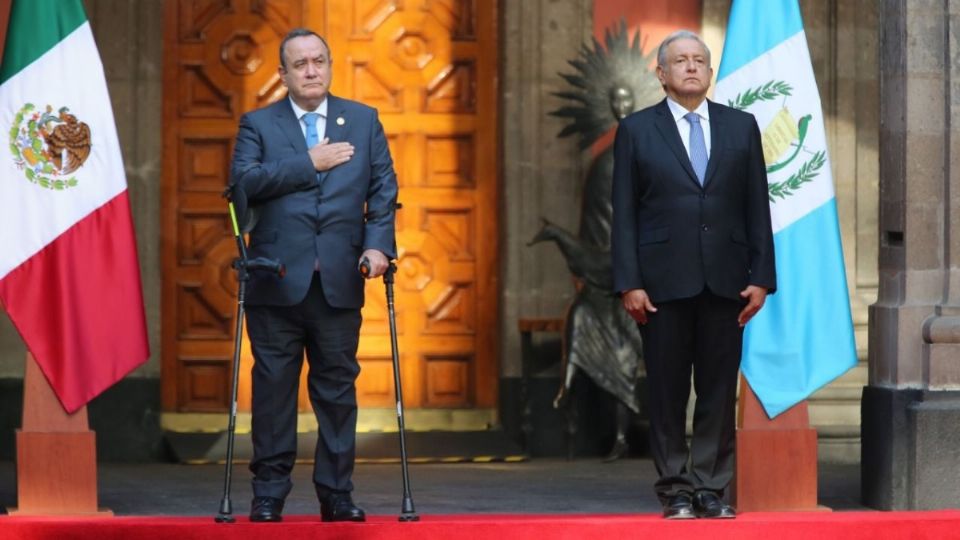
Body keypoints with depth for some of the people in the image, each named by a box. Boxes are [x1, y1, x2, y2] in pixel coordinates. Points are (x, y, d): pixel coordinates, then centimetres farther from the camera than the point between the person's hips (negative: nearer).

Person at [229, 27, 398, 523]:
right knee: (273, 387, 1)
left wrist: (379, 244, -9)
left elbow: (383, 187, 6)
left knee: (338, 386, 4)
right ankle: (268, 493, 8)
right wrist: (308, 163, -12)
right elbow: (243, 180, -9)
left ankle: (336, 494, 9)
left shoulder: (363, 120, 13)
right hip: (277, 279, -1)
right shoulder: (258, 124, 7)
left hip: (340, 280, 2)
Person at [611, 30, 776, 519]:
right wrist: (628, 283, -7)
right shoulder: (636, 130, 4)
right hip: (663, 281, -2)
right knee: (667, 391, 1)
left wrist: (761, 277, 1)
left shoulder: (741, 127, 10)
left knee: (719, 390, 2)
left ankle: (711, 489, 7)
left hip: (725, 279, 2)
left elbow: (757, 208, 8)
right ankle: (676, 491, 8)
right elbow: (624, 215, 1)